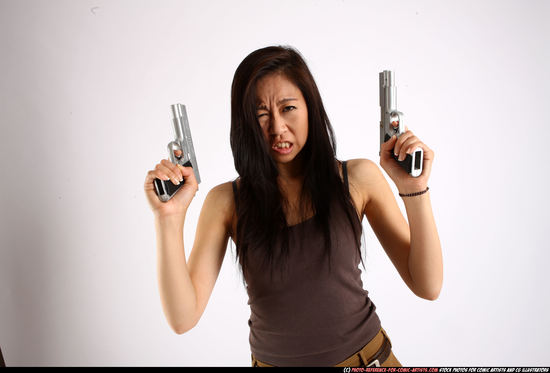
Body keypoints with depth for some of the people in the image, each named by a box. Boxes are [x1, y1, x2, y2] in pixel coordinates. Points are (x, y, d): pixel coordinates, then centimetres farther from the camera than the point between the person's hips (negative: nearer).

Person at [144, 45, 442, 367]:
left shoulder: (358, 178, -11)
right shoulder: (226, 201, -11)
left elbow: (427, 288, -10)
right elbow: (183, 318, -16)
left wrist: (415, 190, -21)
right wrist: (169, 218, -26)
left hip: (364, 356, 0)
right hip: (274, 359, 1)